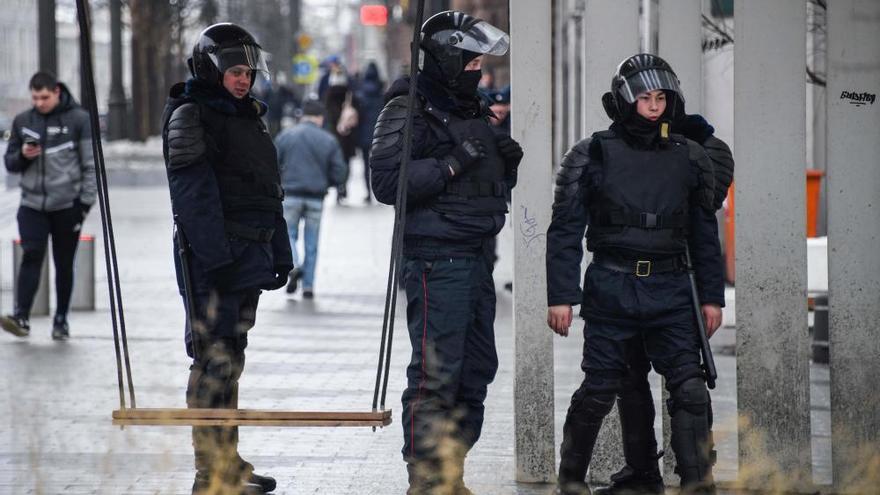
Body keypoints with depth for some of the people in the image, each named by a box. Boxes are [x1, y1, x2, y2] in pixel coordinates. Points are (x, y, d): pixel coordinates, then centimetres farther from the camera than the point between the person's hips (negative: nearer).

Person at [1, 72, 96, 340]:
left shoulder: (78, 119, -2)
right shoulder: (22, 121, 9)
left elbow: (90, 164, -1)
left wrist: (86, 200, -7)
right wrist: (23, 156, -7)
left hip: (67, 206, -2)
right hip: (32, 204, 2)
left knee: (64, 263, 5)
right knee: (32, 256, -13)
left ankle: (61, 320, 14)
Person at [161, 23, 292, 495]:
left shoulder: (246, 116, 19)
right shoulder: (191, 116, -9)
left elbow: (268, 192, 24)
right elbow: (195, 194, -17)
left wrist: (279, 253, 20)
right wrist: (216, 257, -23)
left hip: (247, 256, 9)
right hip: (211, 253, -9)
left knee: (229, 359, 13)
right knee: (217, 360, -10)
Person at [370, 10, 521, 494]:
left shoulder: (471, 110, 18)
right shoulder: (408, 110, -9)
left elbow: (492, 186, 26)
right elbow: (387, 182, -19)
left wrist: (507, 163, 5)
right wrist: (452, 164, -22)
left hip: (475, 260, 9)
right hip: (435, 261, -9)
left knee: (476, 370, 12)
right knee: (436, 374, -10)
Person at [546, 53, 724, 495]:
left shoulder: (690, 159, 8)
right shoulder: (592, 156, -1)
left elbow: (705, 233, 14)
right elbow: (565, 231, -1)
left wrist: (712, 296, 10)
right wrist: (560, 296, -6)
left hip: (671, 290, 2)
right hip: (612, 289, -2)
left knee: (690, 388, -7)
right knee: (599, 390, 3)